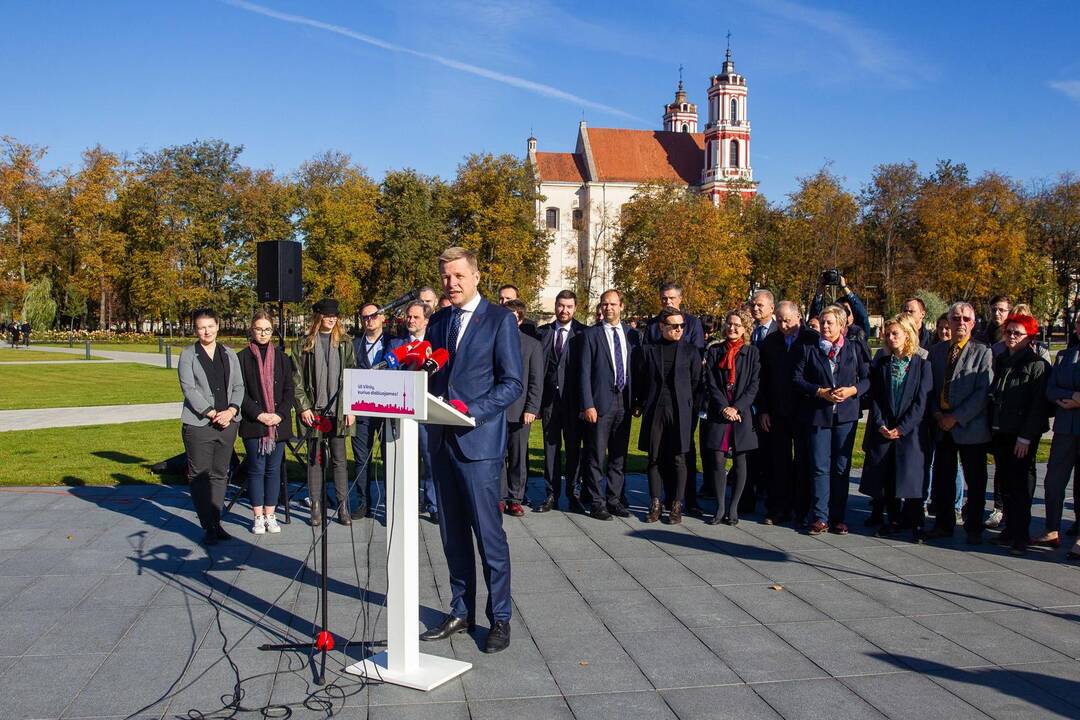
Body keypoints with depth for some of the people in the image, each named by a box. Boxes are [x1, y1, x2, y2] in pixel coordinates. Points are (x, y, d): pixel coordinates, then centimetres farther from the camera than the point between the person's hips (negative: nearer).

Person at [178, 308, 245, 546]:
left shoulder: (229, 354, 13)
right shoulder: (188, 355, 0)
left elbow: (239, 386, 10)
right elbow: (189, 389, -8)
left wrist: (231, 410, -8)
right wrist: (212, 414, -14)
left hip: (228, 422, 4)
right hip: (198, 424, -4)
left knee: (220, 475, 9)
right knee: (200, 477, -1)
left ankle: (216, 522, 18)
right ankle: (207, 527, 5)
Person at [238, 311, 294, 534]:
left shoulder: (282, 358, 8)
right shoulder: (242, 357, 1)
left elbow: (289, 390, 6)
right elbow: (240, 392, -3)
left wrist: (280, 414, -8)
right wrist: (258, 415, -12)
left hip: (279, 423, 2)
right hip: (253, 423, -2)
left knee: (274, 469, 6)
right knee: (256, 469, 2)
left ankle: (270, 515, 14)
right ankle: (258, 517, 11)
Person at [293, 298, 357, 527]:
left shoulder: (344, 343, 7)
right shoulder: (303, 345, 4)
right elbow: (297, 379, 2)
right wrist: (303, 407, -6)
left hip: (338, 410, 0)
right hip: (313, 411, 0)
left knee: (339, 459, 4)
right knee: (314, 459, 5)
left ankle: (343, 507, 10)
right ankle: (316, 507, 12)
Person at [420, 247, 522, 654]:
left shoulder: (500, 320, -3)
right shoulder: (437, 322, 14)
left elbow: (513, 383, -8)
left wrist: (470, 411, -18)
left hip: (478, 440, -6)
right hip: (442, 439, 6)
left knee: (488, 533, -2)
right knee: (453, 533, 12)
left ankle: (500, 618, 11)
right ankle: (461, 612, 24)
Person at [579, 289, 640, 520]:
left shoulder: (632, 335, 10)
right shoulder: (591, 335, -1)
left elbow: (636, 369, 13)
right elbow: (584, 372, -5)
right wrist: (587, 405, -12)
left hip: (624, 402, 4)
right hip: (600, 403, -4)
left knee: (619, 456, 10)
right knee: (596, 456, -1)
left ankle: (613, 499, 19)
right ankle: (596, 502, 8)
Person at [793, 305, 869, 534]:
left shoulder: (854, 349, 7)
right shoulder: (809, 350, 4)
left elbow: (867, 378, 6)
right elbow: (798, 378, -1)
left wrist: (852, 390, -12)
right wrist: (820, 392, -13)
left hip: (846, 414, 1)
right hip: (818, 414, -1)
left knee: (841, 467, 6)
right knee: (820, 467, -2)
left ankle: (838, 517, 14)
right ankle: (820, 517, 4)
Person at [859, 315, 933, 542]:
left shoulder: (922, 364, -1)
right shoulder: (881, 363, 9)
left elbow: (921, 400, -6)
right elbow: (875, 397, 6)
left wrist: (902, 427, -12)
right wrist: (880, 424, -7)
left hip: (910, 430, -3)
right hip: (883, 430, 3)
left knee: (911, 477, -5)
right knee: (886, 477, 5)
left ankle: (915, 522, 7)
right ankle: (895, 520, 18)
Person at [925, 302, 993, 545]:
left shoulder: (982, 352, -5)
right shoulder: (936, 351, 10)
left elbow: (984, 391, -12)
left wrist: (957, 418, -15)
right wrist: (937, 413, -3)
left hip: (970, 426, -4)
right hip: (942, 425, 4)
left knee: (975, 481, 5)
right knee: (942, 478, 10)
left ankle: (973, 529, 17)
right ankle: (943, 524, 23)